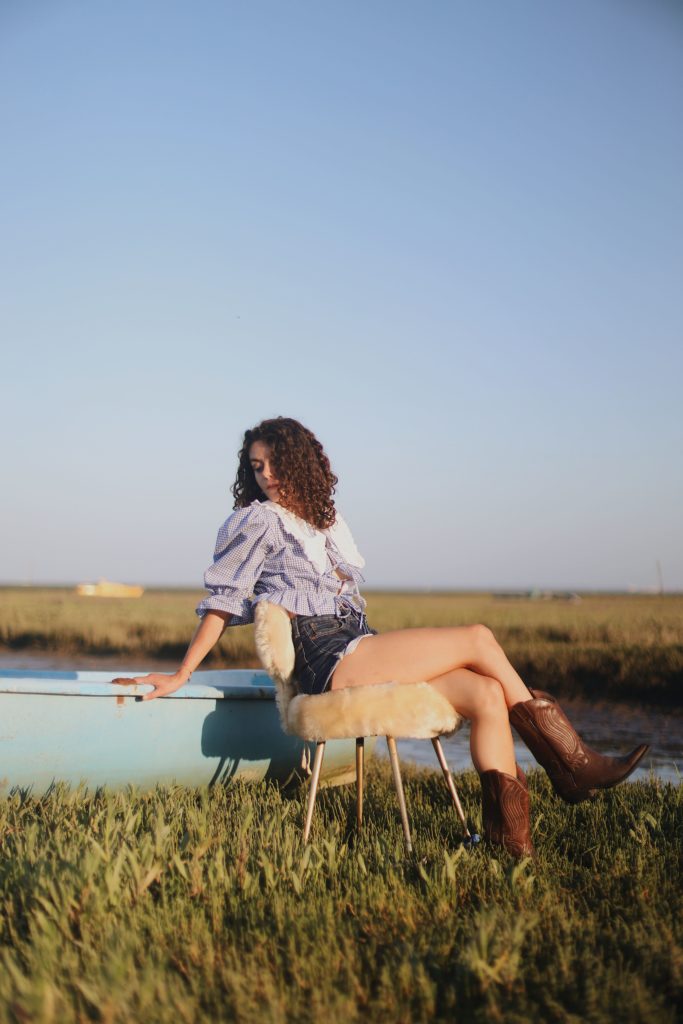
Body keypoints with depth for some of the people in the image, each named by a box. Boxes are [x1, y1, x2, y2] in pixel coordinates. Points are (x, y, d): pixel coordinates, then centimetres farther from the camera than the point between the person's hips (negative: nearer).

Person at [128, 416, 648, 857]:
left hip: (360, 647, 7)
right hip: (326, 661, -7)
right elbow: (222, 601, 0)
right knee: (479, 639, -14)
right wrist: (182, 674, -3)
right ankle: (567, 759, -1)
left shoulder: (328, 520, 23)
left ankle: (511, 839, -17)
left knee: (487, 694, -15)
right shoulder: (258, 521, 2)